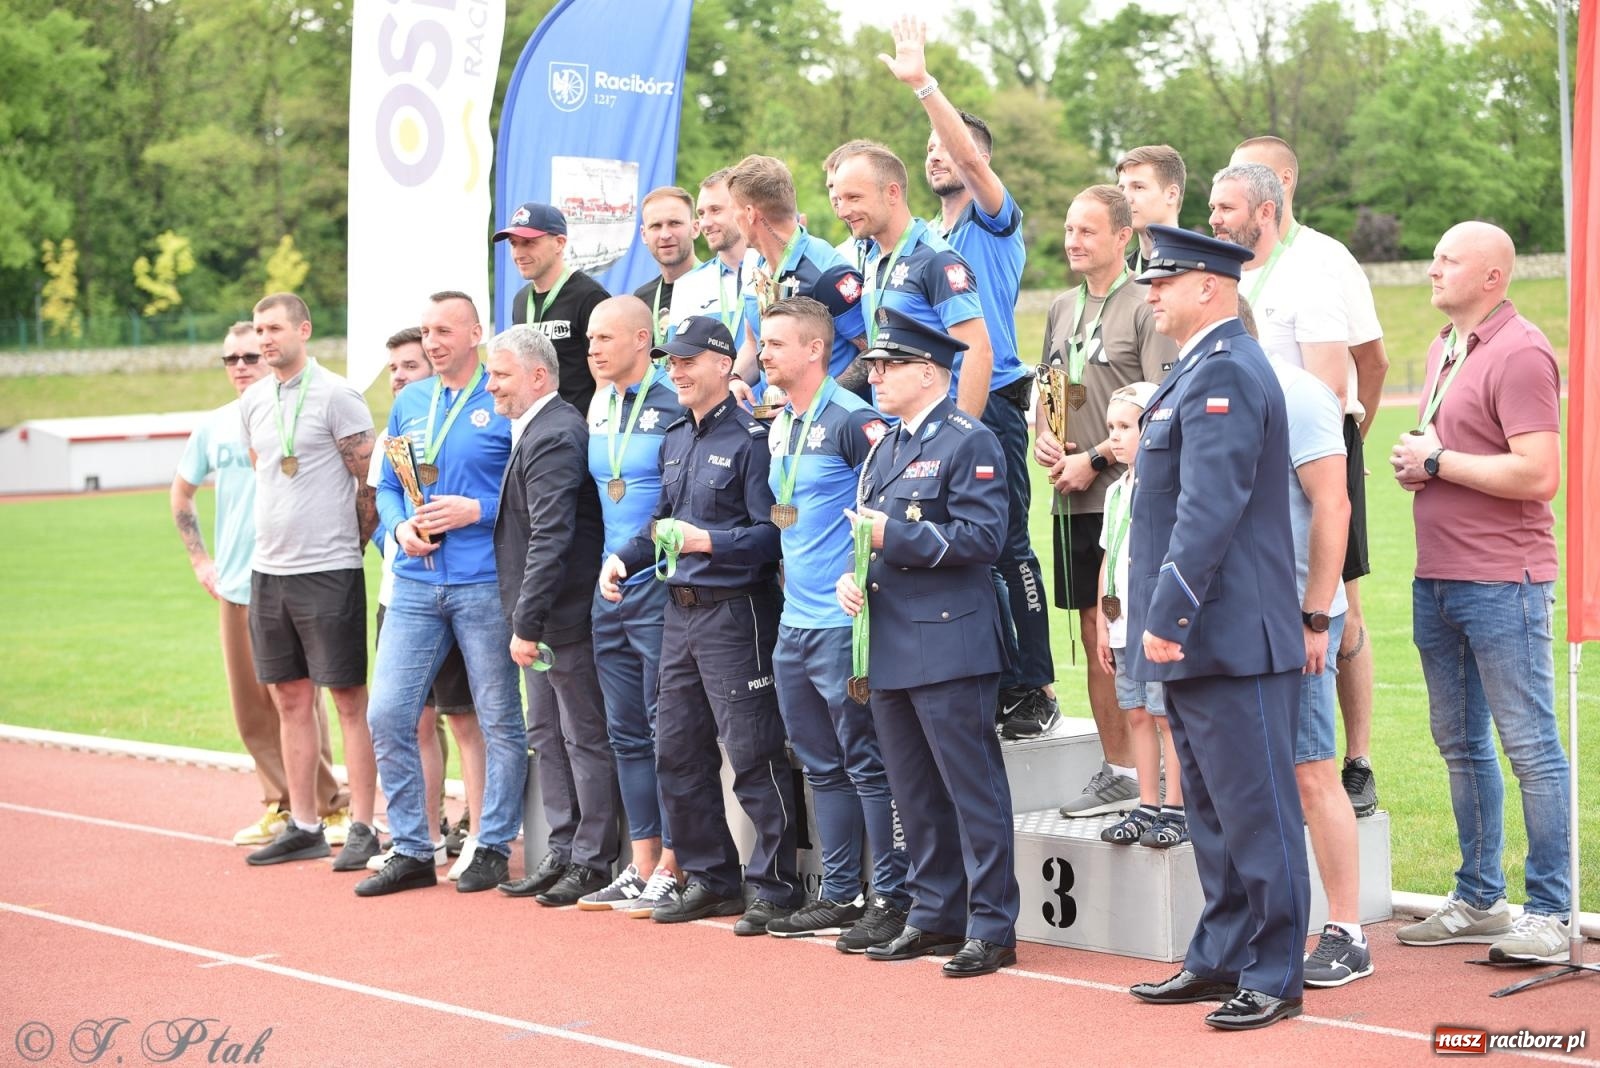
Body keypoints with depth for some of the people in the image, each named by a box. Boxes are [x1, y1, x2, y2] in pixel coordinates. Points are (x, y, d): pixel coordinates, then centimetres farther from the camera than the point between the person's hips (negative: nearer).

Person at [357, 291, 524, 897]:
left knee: (500, 722, 3)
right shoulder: (409, 403, 13)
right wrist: (400, 526, -2)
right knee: (387, 715, 1)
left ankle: (493, 848, 14)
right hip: (415, 584, 5)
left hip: (485, 584, -5)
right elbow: (387, 486, 18)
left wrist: (475, 511, -16)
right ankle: (411, 851, 11)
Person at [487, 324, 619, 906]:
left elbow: (551, 539, -24)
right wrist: (524, 620, 13)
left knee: (585, 738, -1)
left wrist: (527, 623, -23)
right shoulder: (535, 431, 14)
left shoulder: (554, 437, -19)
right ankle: (564, 854, 23)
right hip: (542, 619, 11)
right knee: (548, 736, 15)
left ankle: (593, 864, 5)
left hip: (564, 616, -11)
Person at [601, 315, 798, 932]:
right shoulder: (674, 440, 15)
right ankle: (710, 880, 23)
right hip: (679, 610, 9)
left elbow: (771, 532, -16)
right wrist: (624, 558, 7)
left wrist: (708, 542, -24)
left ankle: (775, 887, 2)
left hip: (735, 611, -9)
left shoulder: (749, 438, -10)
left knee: (753, 754, -5)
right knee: (677, 753, 12)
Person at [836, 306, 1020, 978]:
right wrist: (851, 578, 4)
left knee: (973, 790, -4)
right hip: (888, 649, 9)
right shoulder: (885, 449, 18)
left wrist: (893, 536, -19)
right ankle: (935, 917, 22)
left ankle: (991, 928, 0)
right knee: (914, 795, 14)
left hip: (950, 646, -9)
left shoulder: (970, 443, -8)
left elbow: (982, 536, -17)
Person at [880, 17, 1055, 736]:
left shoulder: (995, 222, -1)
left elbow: (970, 154, -19)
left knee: (1007, 548, -7)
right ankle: (991, 682, 14)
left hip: (991, 404, -7)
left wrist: (922, 83, -25)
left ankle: (1034, 690, -3)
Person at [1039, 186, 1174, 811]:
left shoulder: (1145, 307, -8)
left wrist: (1094, 460, -15)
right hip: (1073, 501, 7)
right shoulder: (1062, 308, 16)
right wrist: (1043, 439, 4)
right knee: (1096, 638, 11)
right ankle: (1116, 771, 18)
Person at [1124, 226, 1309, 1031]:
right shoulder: (1200, 370, 17)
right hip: (1197, 636, 11)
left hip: (1231, 637, -11)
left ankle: (1275, 975, 3)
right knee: (1213, 812, 16)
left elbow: (1211, 510, -23)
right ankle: (1220, 959, 24)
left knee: (1255, 813, -3)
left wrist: (1168, 615, -22)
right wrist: (1162, 618, 22)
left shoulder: (1224, 374, -17)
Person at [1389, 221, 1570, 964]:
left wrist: (1438, 462, -14)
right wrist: (1413, 466, 6)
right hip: (1437, 577, 9)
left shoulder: (1520, 354, -13)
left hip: (1502, 581, -9)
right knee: (1460, 743, 13)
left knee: (1529, 746, -3)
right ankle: (1477, 900, 22)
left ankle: (1549, 913, 2)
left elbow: (1539, 475, -22)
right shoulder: (1444, 350, 16)